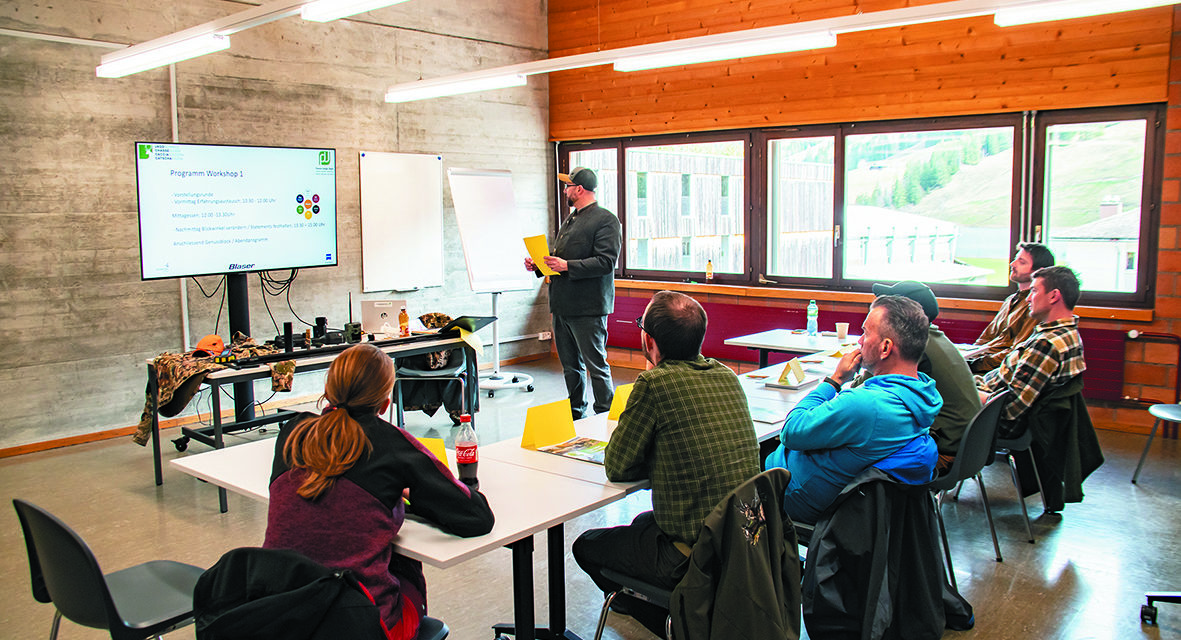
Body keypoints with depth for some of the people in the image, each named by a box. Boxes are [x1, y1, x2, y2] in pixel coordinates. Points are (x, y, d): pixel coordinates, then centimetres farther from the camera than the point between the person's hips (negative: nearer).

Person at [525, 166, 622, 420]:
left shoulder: (606, 220, -9)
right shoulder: (569, 220, 21)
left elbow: (606, 262, -19)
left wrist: (567, 266, -24)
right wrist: (538, 266, 9)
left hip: (588, 308, -9)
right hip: (562, 305, 9)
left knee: (596, 365, -5)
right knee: (570, 366, 16)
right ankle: (576, 415, 27)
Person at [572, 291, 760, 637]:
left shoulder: (655, 382, -20)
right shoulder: (726, 375, 1)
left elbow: (616, 467, -10)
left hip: (693, 556, -8)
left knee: (586, 546, 17)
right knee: (643, 522, 33)